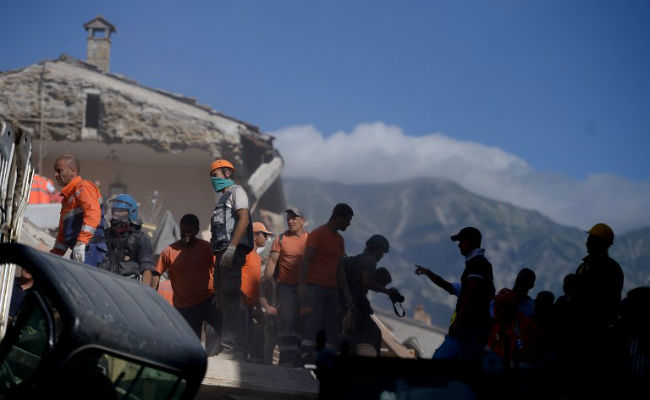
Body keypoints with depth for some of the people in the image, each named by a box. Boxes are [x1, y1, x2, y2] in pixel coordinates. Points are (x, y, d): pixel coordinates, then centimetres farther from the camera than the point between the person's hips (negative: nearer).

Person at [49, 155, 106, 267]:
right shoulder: (67, 197, 29)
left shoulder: (84, 187, -2)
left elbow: (93, 214, -19)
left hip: (89, 248, -9)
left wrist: (81, 243, -28)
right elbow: (62, 233, 33)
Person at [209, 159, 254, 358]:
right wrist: (218, 253, 15)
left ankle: (230, 347, -20)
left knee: (230, 298, -15)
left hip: (233, 251, -10)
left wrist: (231, 248, -23)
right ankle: (232, 347, 12)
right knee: (222, 301, 9)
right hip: (221, 252, 10)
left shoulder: (236, 191, 0)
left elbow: (244, 219, -14)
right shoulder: (221, 198, 27)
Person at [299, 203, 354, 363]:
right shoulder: (317, 234, -5)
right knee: (313, 321, -15)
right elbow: (305, 261, -12)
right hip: (314, 288, -7)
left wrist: (346, 291, 18)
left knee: (331, 325, 1)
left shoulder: (339, 239, 20)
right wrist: (302, 285, -22)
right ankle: (306, 356, -18)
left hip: (331, 289, 8)